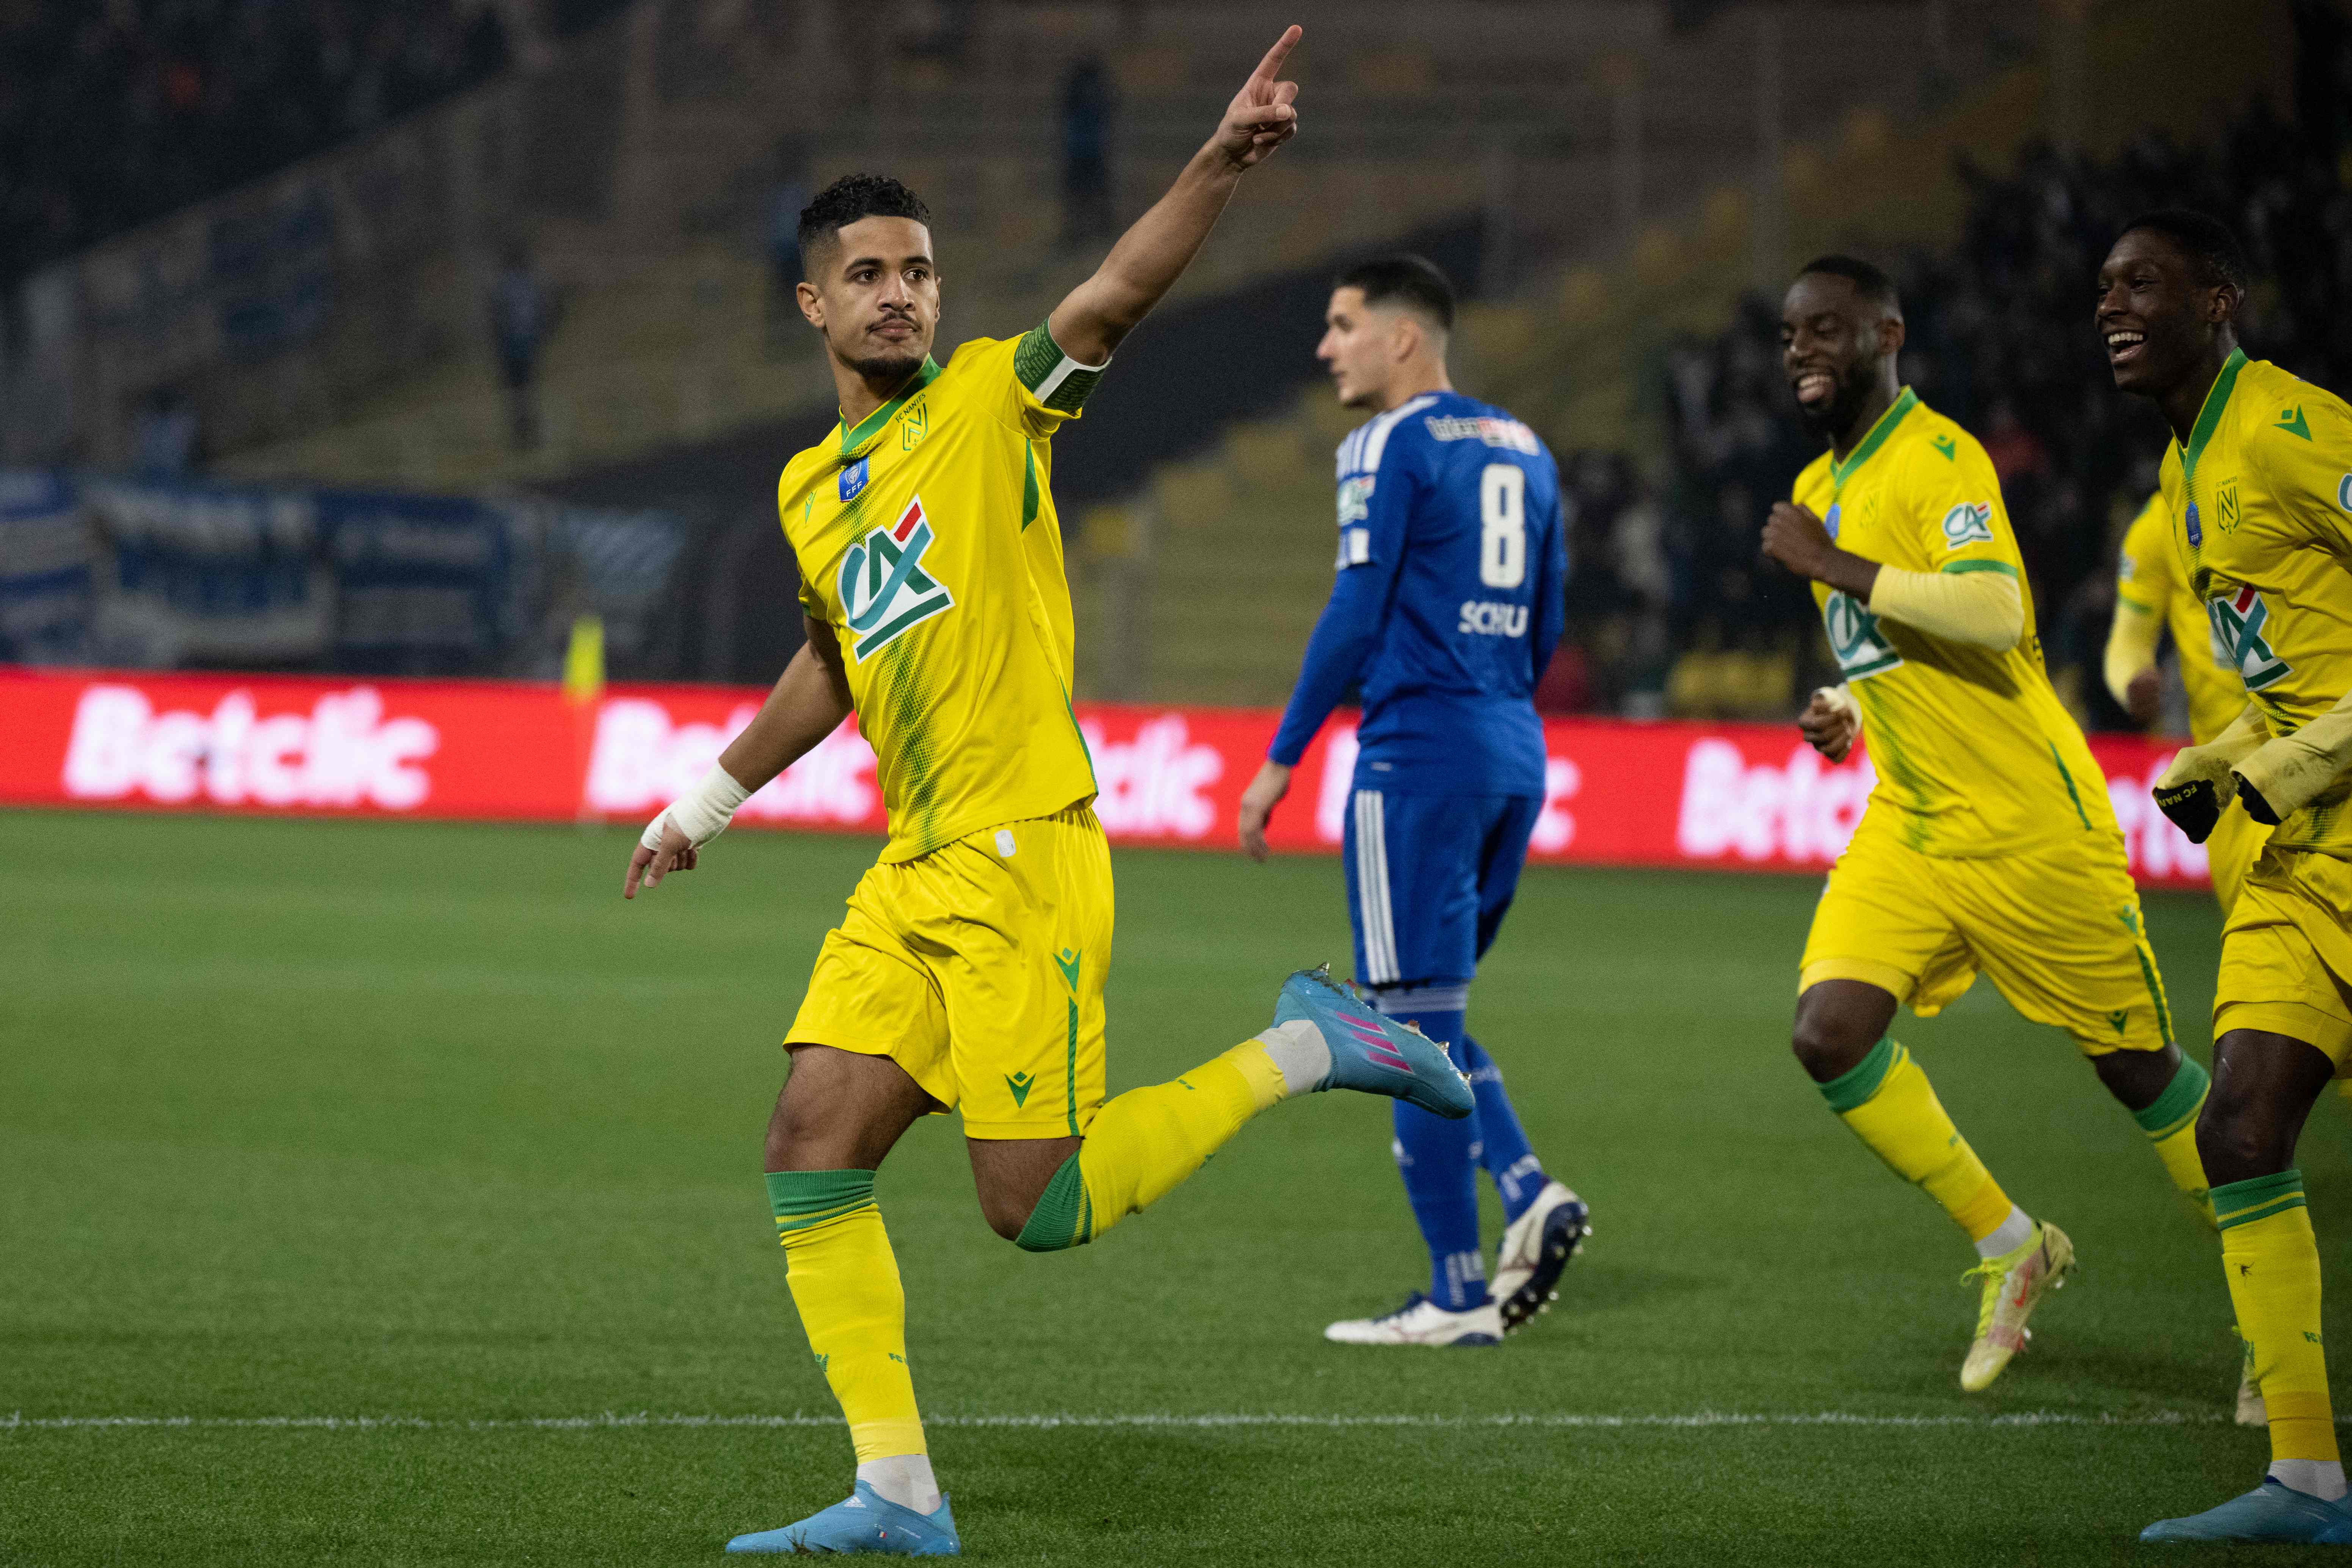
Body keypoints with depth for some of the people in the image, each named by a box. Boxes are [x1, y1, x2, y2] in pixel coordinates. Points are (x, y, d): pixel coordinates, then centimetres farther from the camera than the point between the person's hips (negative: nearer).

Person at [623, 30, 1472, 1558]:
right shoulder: (809, 487, 16)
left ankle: (1299, 1052, 9)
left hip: (1022, 860, -7)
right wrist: (710, 800, 40)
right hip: (911, 876, 7)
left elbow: (1114, 296, -21)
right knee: (811, 1154, -2)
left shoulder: (990, 400, -2)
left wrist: (1223, 161, -38)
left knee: (1041, 1208, -10)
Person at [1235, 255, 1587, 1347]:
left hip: (1419, 753, -8)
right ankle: (1529, 1194, -3)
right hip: (1515, 759, 8)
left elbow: (1355, 616, -13)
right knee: (1425, 1017, 17)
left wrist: (1281, 762, -9)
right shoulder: (1524, 452, 16)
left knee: (1415, 1021, -3)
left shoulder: (1393, 448, -8)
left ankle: (1459, 1297, -3)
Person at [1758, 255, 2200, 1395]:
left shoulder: (1940, 458, -13)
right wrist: (1848, 712, 10)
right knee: (1831, 1033, -12)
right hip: (1908, 830, 8)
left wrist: (1833, 565, -24)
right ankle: (2011, 1251, 4)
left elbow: (1992, 615, -30)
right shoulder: (1819, 489, 14)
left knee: (2138, 1066, 1)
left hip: (2032, 827, -8)